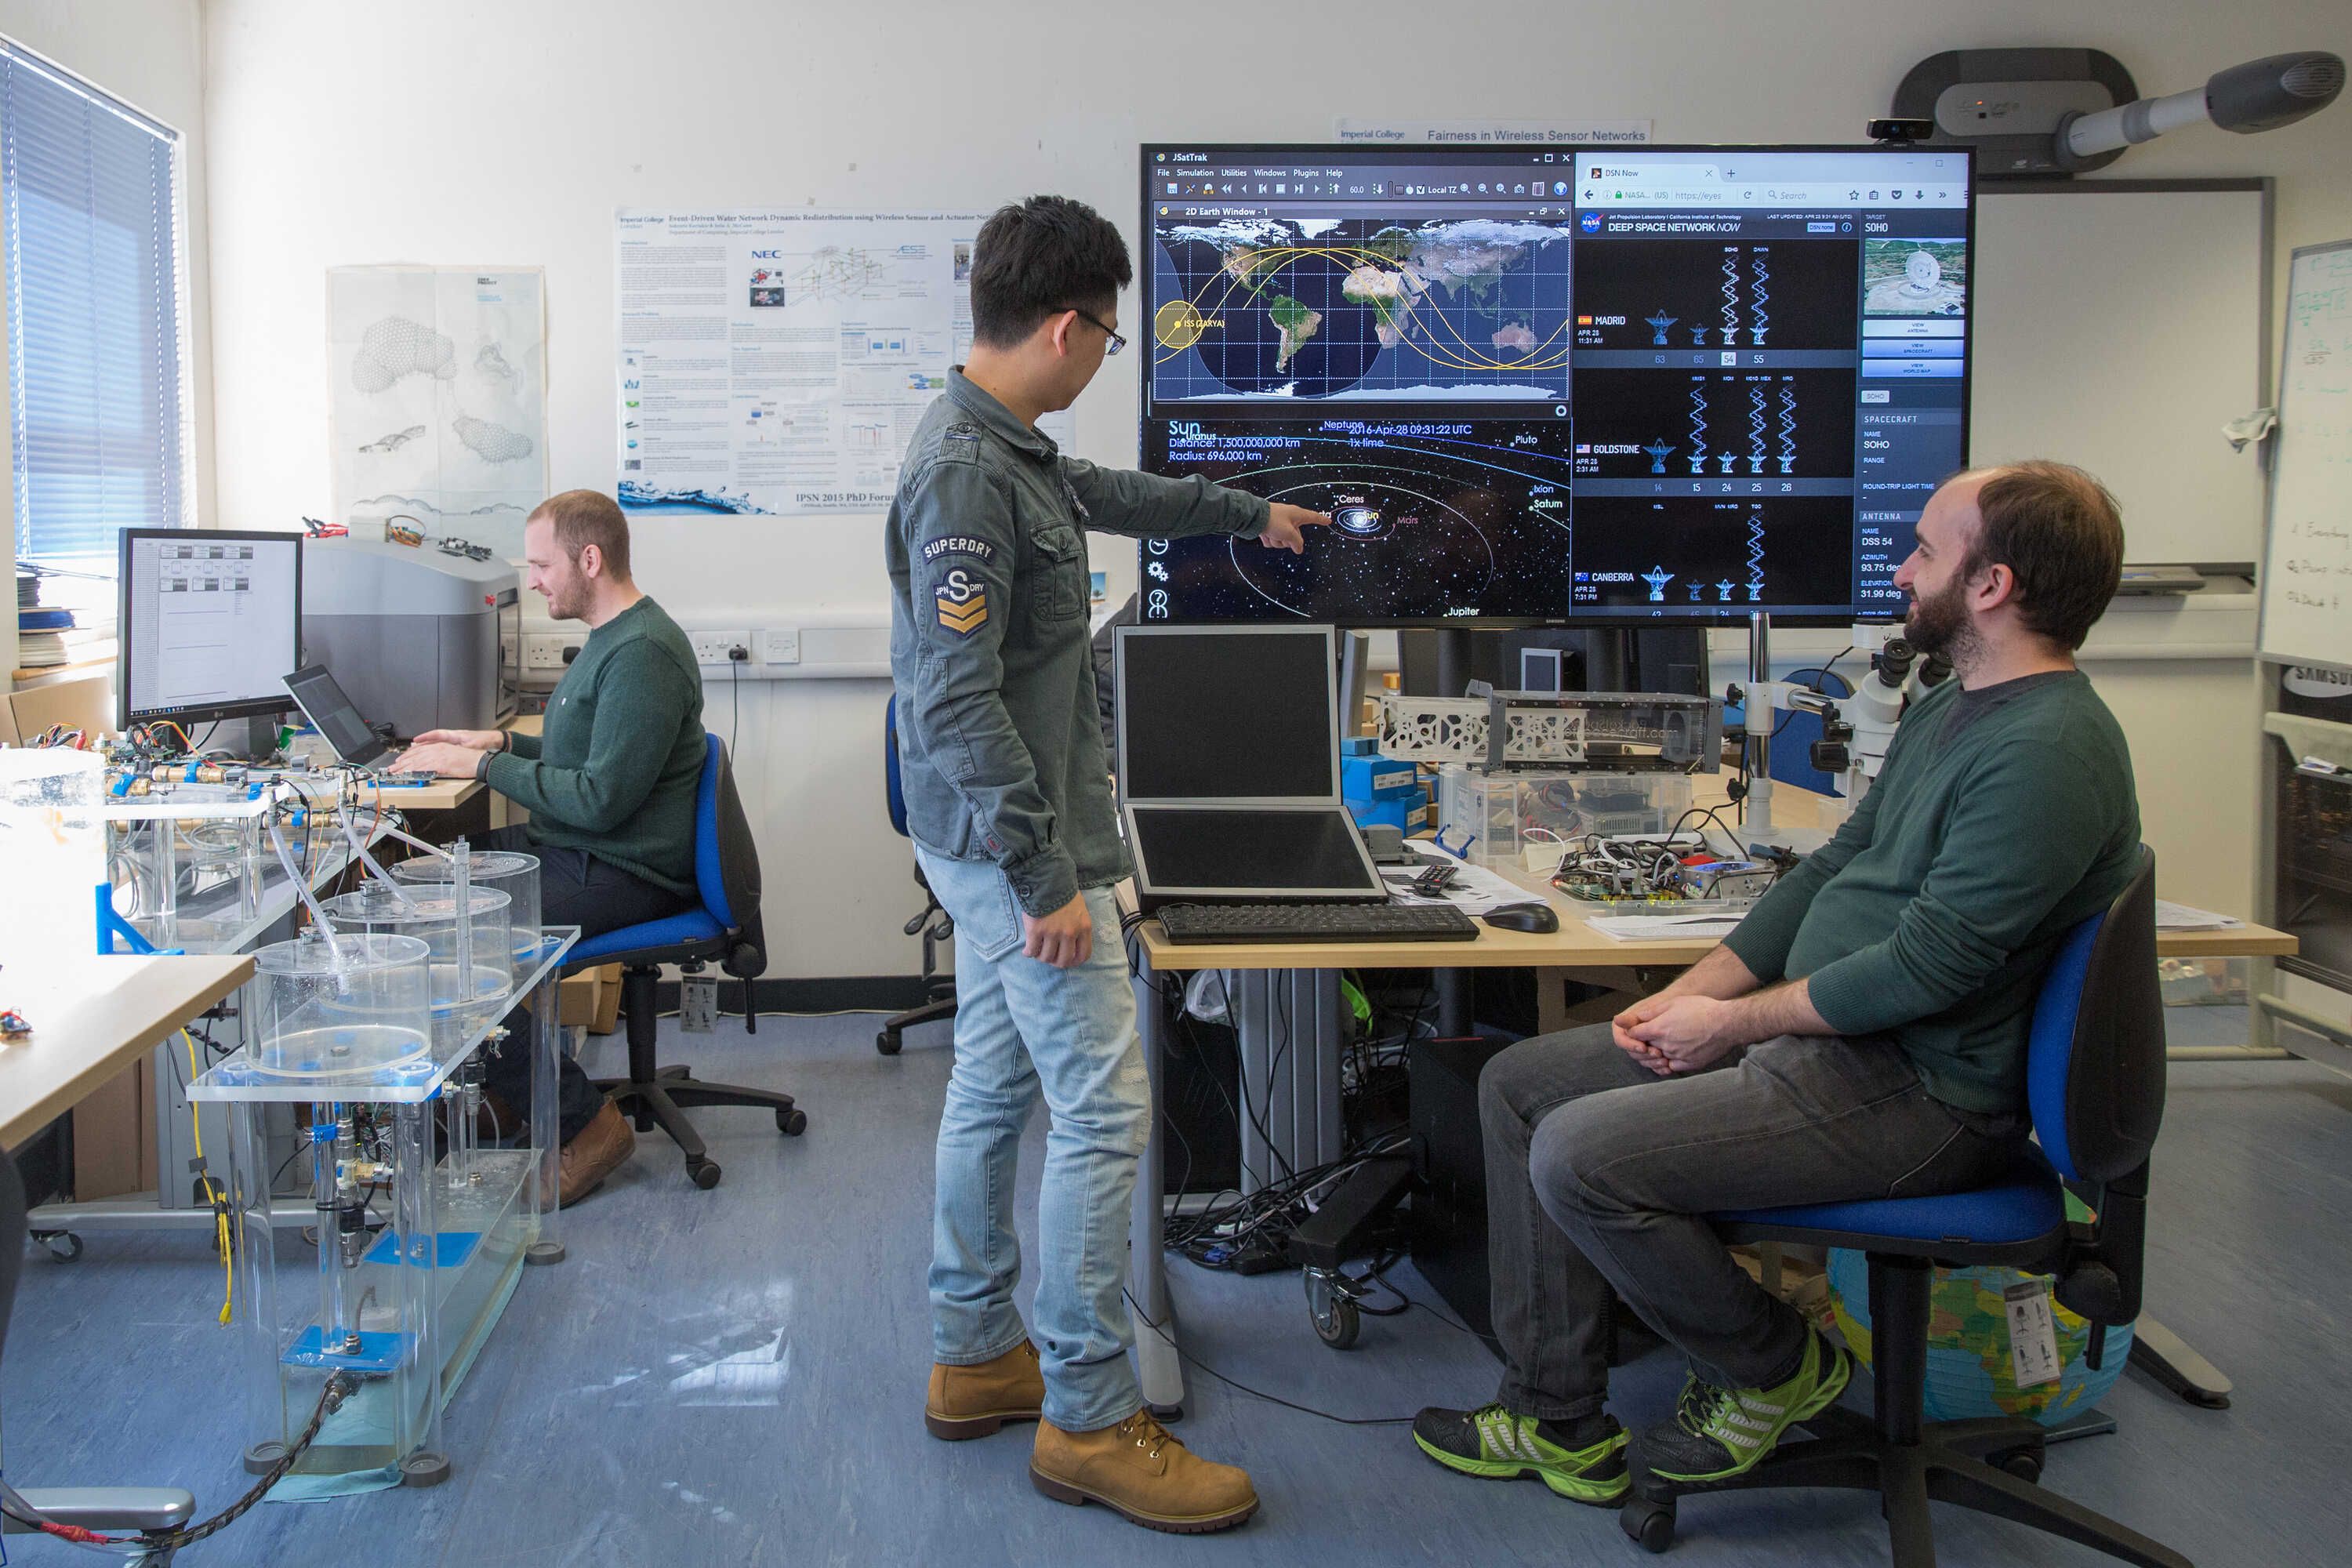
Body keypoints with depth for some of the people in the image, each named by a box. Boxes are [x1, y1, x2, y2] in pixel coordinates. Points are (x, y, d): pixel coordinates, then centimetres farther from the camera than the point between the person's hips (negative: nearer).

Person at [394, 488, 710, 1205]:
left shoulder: (642, 655, -19)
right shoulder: (612, 637, 15)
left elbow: (600, 799, -24)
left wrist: (485, 766, -16)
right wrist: (501, 741, 13)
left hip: (620, 872, -11)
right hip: (571, 849, 11)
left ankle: (583, 1123, -10)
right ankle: (500, 1089, 17)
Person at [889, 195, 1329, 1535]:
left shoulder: (1008, 447, 10)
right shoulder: (967, 474, -22)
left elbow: (1109, 495, 32)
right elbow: (957, 705, -25)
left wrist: (1250, 513, 45)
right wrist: (1045, 878, -23)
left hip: (996, 843, 11)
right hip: (1015, 842, -11)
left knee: (995, 1087, 17)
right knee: (1105, 1110, -6)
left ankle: (976, 1355, 31)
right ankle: (1088, 1422, 6)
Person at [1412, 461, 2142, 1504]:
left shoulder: (2049, 751, -20)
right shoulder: (1947, 710, 14)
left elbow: (1929, 965, -23)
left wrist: (1734, 1022, -12)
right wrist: (1688, 996, 6)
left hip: (1917, 1095, -11)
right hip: (1818, 1039, 11)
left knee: (1579, 1156, -22)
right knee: (1517, 1083, 4)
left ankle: (1777, 1370, 5)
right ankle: (1557, 1420, 9)